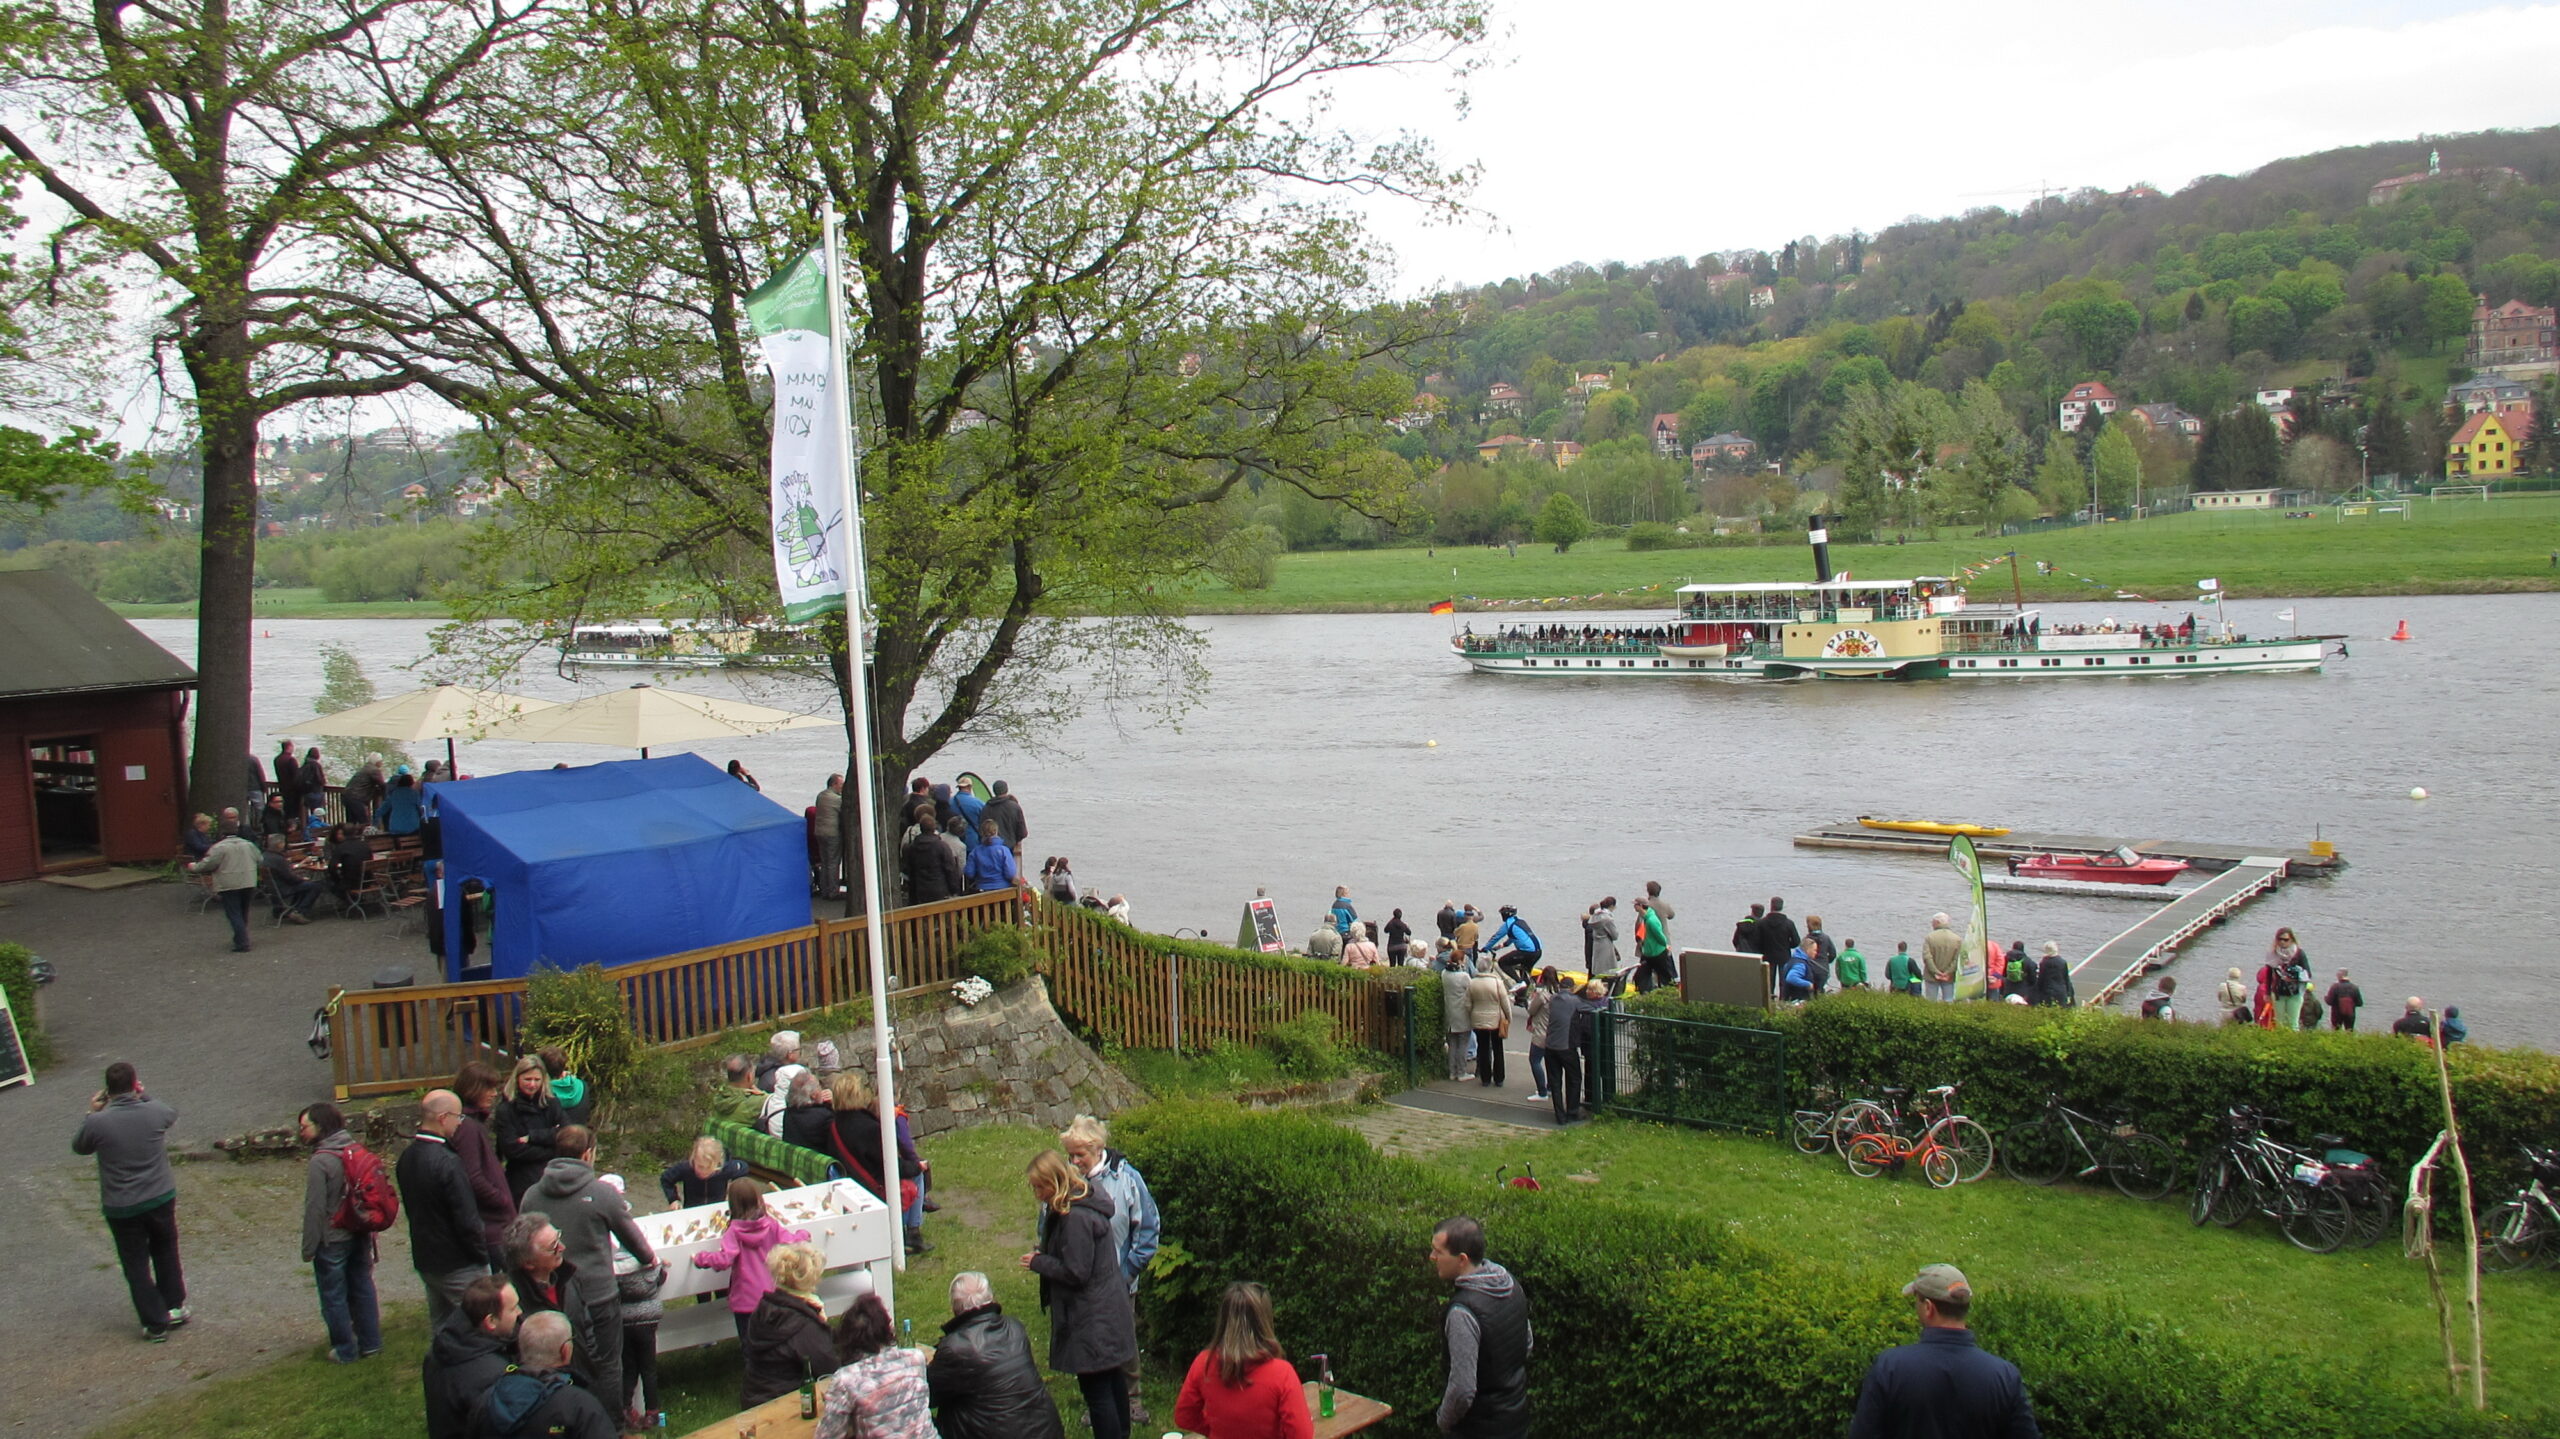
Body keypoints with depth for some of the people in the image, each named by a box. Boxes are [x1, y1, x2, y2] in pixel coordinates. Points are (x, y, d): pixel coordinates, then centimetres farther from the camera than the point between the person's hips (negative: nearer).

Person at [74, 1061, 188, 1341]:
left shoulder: (98, 1123, -17)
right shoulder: (155, 1112, -11)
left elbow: (79, 1147, 5)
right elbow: (172, 1114, 14)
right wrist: (143, 1096, 20)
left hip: (121, 1208, -2)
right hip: (161, 1199, 2)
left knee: (136, 1265, 11)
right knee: (166, 1253, 24)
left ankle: (155, 1323, 15)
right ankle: (174, 1307, 32)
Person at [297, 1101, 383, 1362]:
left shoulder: (320, 1162, -20)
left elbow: (315, 1209, -19)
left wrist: (308, 1248, -10)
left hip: (332, 1241, -7)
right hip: (360, 1235, 7)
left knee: (334, 1297, 8)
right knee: (363, 1288, 17)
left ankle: (345, 1350, 17)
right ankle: (371, 1343, 25)